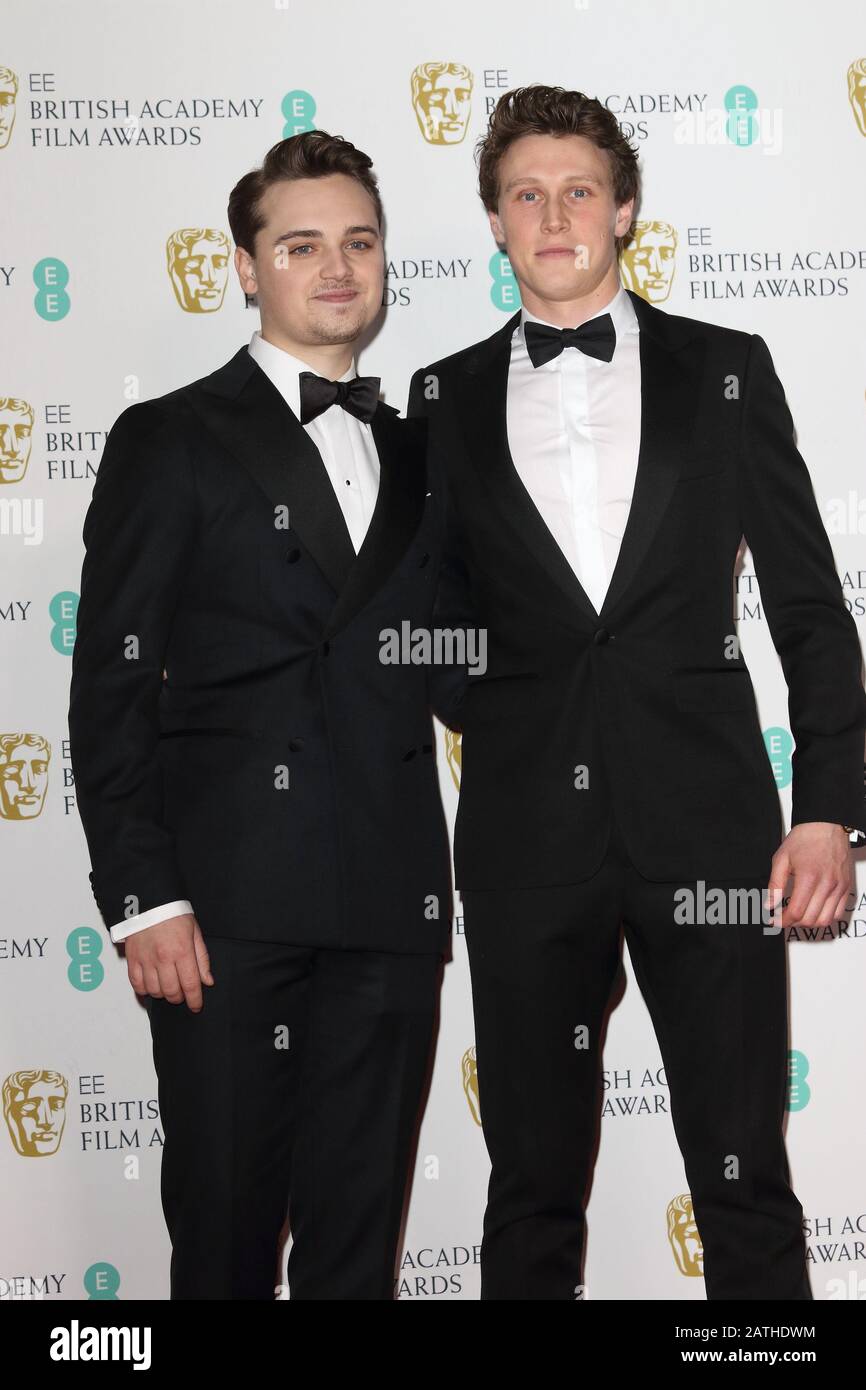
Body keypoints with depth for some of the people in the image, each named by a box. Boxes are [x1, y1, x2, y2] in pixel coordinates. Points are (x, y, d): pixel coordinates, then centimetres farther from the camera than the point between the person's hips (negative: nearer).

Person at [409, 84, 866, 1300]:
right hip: (525, 829, 1)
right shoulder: (447, 400, 10)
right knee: (533, 1186, 9)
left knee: (744, 1178, 2)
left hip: (705, 821, -1)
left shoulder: (725, 371, 6)